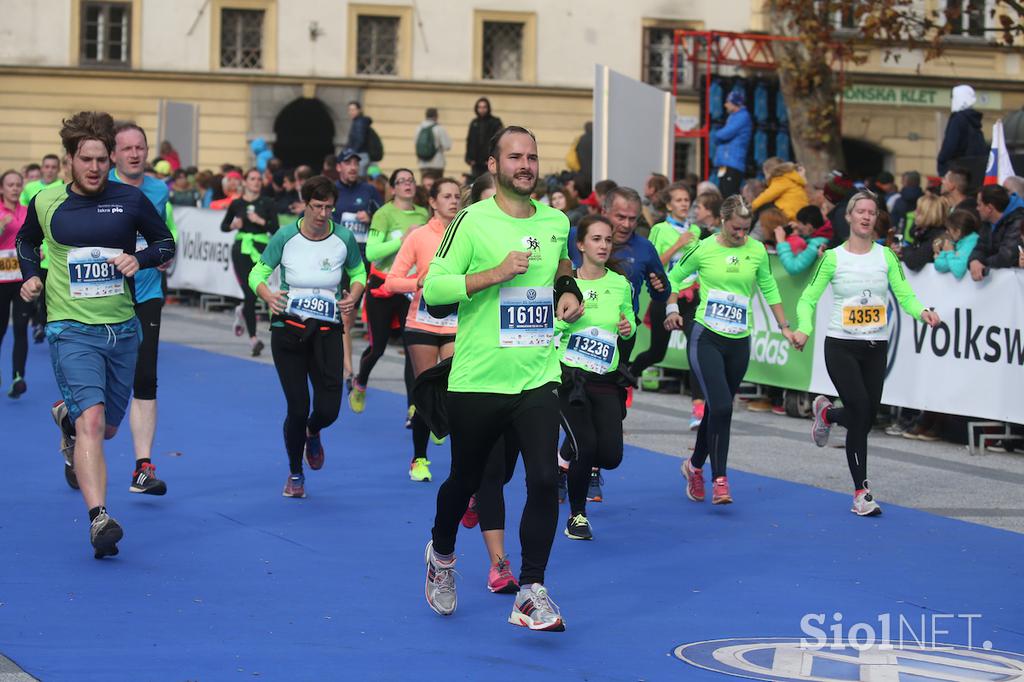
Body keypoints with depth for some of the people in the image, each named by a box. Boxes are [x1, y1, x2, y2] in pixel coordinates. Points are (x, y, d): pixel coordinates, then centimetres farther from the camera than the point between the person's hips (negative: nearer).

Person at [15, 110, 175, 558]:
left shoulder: (130, 200, -2)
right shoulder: (45, 203, 0)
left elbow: (165, 243, 10)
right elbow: (26, 241, 21)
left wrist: (140, 259, -10)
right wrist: (30, 276, 3)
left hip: (122, 329, 3)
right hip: (71, 331, -3)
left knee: (107, 428, 16)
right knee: (91, 420, -22)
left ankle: (65, 416, 52)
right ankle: (99, 519, -27)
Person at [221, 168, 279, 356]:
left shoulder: (267, 203, 2)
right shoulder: (237, 203, 5)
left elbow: (275, 229, -1)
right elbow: (223, 226, 15)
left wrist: (260, 221, -16)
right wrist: (233, 225, -5)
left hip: (261, 250, 0)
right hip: (241, 250, 0)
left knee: (253, 293, 2)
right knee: (249, 294, -7)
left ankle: (242, 313, 39)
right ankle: (253, 337, -3)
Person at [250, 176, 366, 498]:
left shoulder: (343, 238, -4)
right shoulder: (285, 236, -8)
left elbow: (358, 272, 13)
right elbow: (258, 273, 0)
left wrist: (353, 296, -7)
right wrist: (268, 295, -20)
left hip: (327, 332, 1)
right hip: (288, 329, -1)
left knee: (329, 410, -7)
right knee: (297, 408, -5)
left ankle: (313, 434, 33)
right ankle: (295, 474, 21)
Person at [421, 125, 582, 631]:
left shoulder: (557, 222, 8)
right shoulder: (472, 222, -8)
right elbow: (432, 288, -13)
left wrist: (569, 291, 8)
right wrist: (496, 273, -21)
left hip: (539, 379, 3)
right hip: (478, 379, -3)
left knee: (544, 480, -13)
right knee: (465, 480, 13)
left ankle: (531, 594, -7)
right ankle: (442, 554, 43)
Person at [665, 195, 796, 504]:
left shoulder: (757, 251, 3)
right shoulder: (703, 249, -5)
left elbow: (769, 289, 16)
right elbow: (674, 278, 9)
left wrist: (784, 327, 15)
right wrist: (672, 310, -1)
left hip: (739, 342, 4)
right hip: (706, 338, -4)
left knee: (718, 409, 11)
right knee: (721, 406, -18)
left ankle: (695, 465, 34)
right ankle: (719, 479, -14)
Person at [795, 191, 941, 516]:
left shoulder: (886, 255, 4)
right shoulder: (833, 258, -3)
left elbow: (904, 294, -2)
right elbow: (808, 298, -2)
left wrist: (921, 312, -24)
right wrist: (803, 329, -21)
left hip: (876, 348, 3)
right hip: (841, 346, -3)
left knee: (866, 418, 7)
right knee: (861, 412, -14)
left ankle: (827, 413, 44)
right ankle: (862, 492, -6)